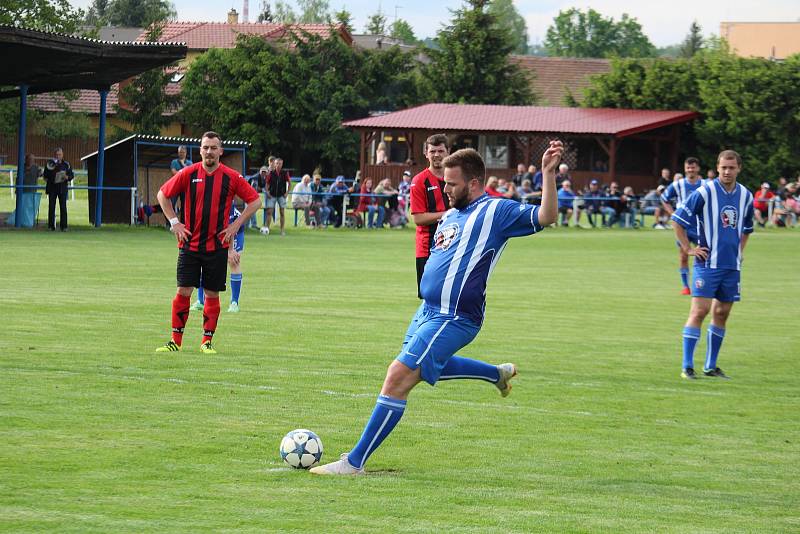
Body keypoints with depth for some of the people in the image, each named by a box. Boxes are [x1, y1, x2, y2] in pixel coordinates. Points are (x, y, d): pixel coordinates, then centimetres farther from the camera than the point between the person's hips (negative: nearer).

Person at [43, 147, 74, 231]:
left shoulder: (66, 164, 6)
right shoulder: (50, 164, 2)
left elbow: (71, 175, 10)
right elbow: (45, 175, -1)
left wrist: (67, 177, -11)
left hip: (62, 188, 0)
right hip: (52, 187, 0)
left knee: (63, 207, -6)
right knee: (51, 207, 1)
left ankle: (63, 226, -3)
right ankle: (51, 225, 7)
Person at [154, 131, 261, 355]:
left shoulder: (231, 177, -2)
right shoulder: (188, 174, -1)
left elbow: (255, 201, 6)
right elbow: (163, 194, 11)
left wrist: (236, 225, -1)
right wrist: (174, 222, 3)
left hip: (217, 245, 0)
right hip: (189, 243, 0)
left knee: (212, 294, 2)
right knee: (183, 291, -2)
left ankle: (207, 341, 11)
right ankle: (175, 341, 5)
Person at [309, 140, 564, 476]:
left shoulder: (496, 211, -9)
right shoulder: (450, 216, 16)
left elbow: (545, 217, -19)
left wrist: (548, 173, -29)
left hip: (452, 319, -10)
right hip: (429, 310, 10)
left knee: (398, 378, -15)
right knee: (424, 368, 33)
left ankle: (355, 463, -10)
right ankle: (498, 374, 44)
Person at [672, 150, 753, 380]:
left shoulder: (746, 196, 8)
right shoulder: (704, 192, -9)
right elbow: (677, 220, -5)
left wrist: (739, 251, 14)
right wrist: (688, 249, -6)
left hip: (732, 266, 5)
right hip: (707, 263, -5)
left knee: (722, 313, 8)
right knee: (699, 311, -11)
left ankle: (710, 366, 17)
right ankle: (687, 367, -9)